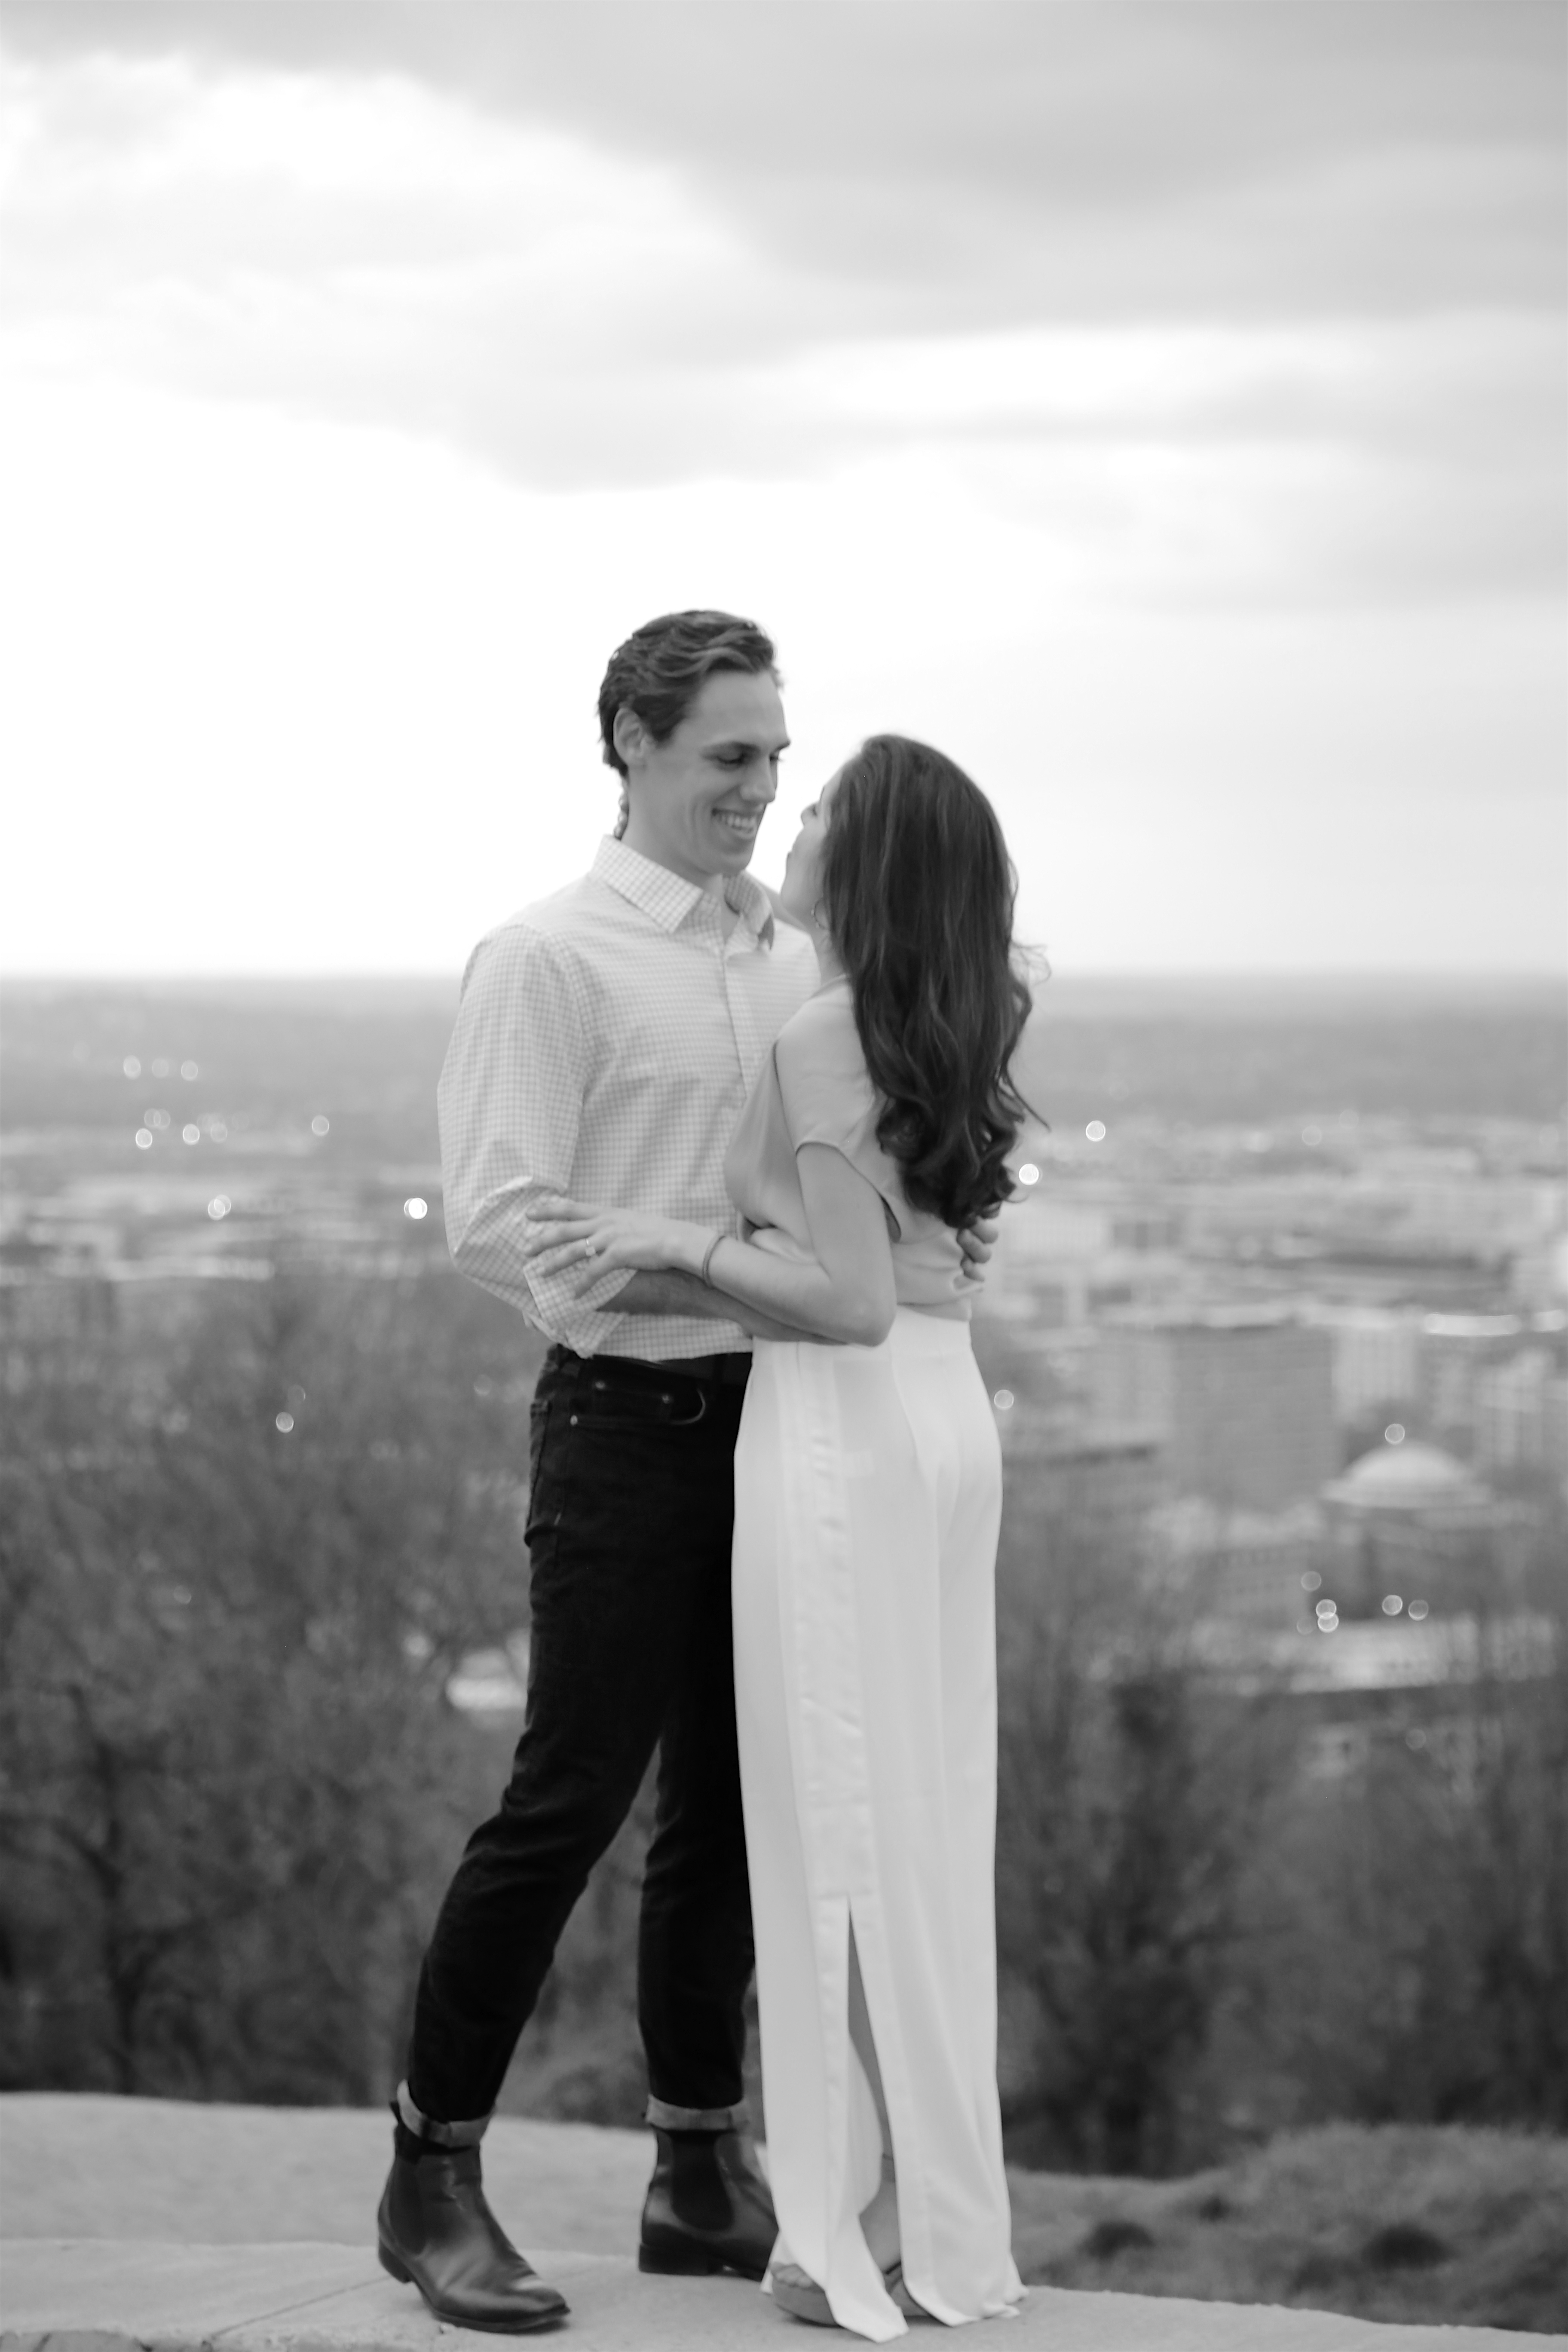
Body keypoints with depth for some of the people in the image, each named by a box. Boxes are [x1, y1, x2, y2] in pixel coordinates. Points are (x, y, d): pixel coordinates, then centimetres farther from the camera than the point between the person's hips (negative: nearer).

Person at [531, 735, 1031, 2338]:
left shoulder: (822, 1043, -15)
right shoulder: (951, 1029, 9)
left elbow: (851, 1297, -21)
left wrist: (672, 1241, -12)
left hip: (843, 1427, -8)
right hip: (950, 1422, 8)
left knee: (836, 1821, -1)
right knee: (921, 1820, 13)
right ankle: (947, 2221, 18)